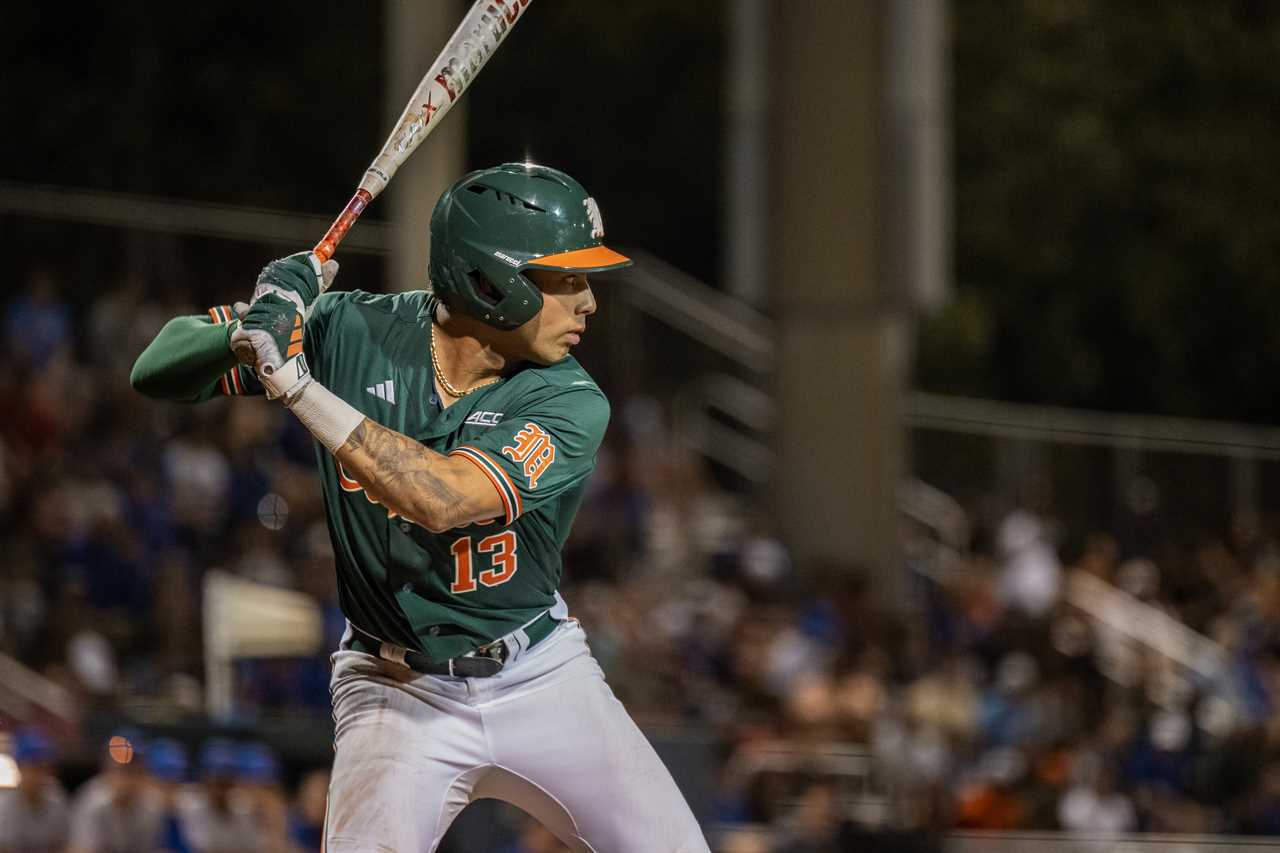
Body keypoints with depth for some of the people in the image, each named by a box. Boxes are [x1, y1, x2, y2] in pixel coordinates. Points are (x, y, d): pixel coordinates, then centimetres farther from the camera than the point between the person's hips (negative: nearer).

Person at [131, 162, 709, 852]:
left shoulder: (570, 405, -16)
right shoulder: (352, 334, -13)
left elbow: (441, 499, -33)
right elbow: (155, 373, -9)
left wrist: (294, 380, -36)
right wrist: (242, 334, -32)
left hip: (541, 682, 1)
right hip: (398, 691, -1)